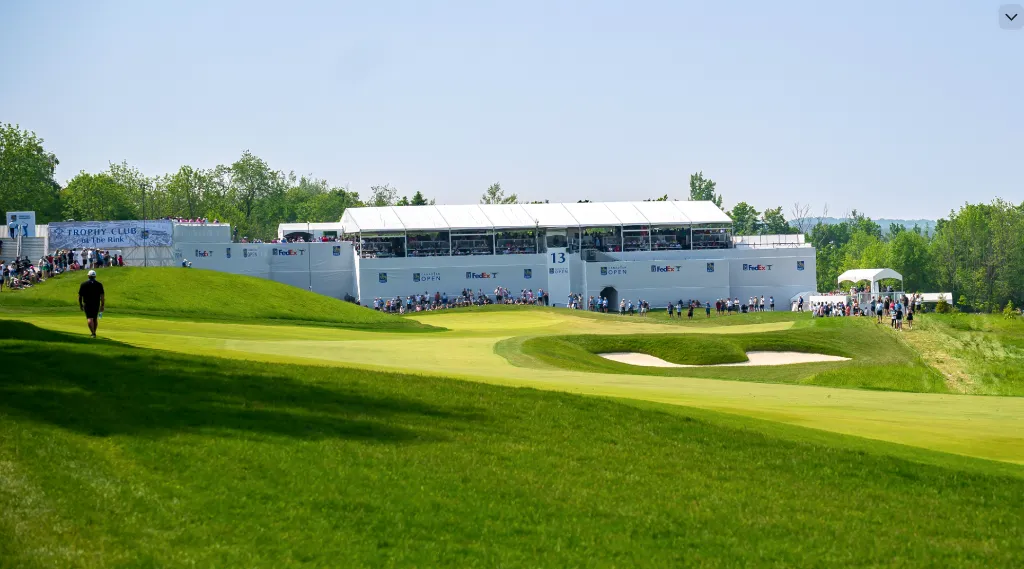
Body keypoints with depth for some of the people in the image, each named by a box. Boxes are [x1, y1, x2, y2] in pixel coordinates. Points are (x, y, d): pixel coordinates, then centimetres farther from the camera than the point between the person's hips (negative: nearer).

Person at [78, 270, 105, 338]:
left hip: (87, 304, -2)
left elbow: (80, 296, 2)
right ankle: (94, 333, 29)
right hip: (96, 304, 2)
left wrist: (80, 305, 14)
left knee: (89, 318, -9)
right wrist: (102, 306, -2)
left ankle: (93, 333, -27)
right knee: (95, 319, 17)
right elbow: (102, 296, -5)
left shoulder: (83, 284, -1)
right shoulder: (99, 284, 1)